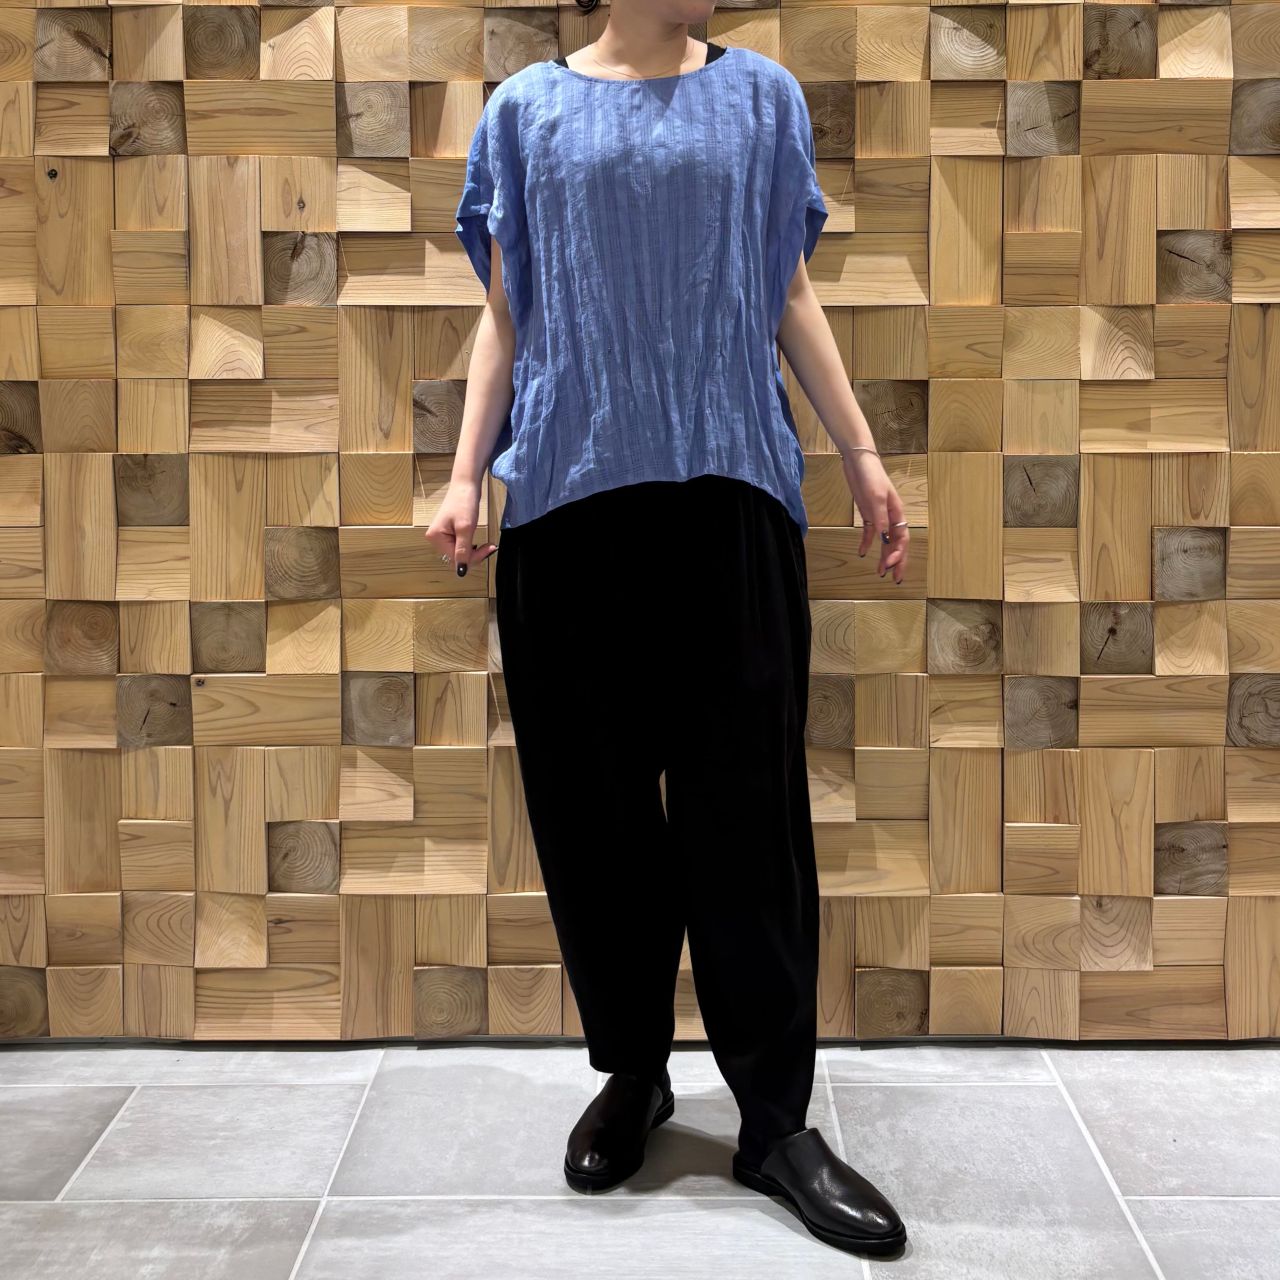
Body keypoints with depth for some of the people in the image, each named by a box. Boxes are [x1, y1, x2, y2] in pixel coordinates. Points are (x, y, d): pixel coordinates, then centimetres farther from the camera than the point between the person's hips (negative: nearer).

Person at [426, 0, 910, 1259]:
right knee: (591, 798, 4)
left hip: (729, 491, 0)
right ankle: (631, 1070, 22)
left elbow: (791, 299, 12)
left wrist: (862, 457, 7)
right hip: (568, 494, 0)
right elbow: (505, 317, 9)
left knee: (745, 801, -2)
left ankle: (776, 1118, 7)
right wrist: (464, 476, -1)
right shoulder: (526, 110, 10)